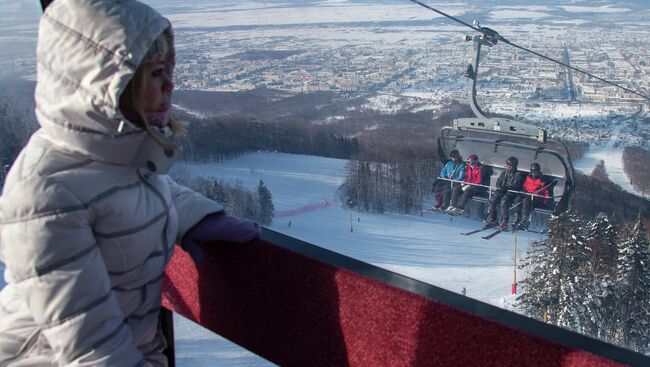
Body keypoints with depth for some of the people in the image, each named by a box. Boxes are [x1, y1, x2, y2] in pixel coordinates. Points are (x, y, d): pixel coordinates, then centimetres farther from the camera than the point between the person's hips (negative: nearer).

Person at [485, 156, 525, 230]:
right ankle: (492, 220, -22)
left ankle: (503, 222, -36)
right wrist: (499, 187, -4)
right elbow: (498, 182, 19)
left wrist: (506, 187, -21)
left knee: (504, 201, -36)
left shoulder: (518, 174, 7)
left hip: (511, 192, -5)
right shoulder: (504, 173, 24)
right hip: (501, 191, 5)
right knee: (492, 199, -25)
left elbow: (515, 186, -6)